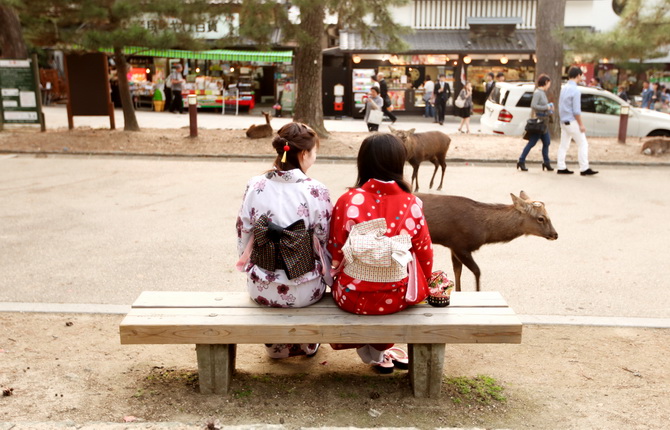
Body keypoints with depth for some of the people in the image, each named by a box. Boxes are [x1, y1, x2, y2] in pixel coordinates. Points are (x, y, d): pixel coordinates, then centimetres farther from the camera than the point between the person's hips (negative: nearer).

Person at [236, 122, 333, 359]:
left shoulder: (255, 186, -7)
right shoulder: (316, 191, -15)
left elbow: (242, 236, 1)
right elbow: (326, 244, -8)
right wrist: (330, 278, 11)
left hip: (260, 290, 2)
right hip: (304, 293, -2)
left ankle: (277, 345, 50)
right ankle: (307, 343, 46)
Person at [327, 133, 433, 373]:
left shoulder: (348, 201, -11)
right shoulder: (412, 204, -8)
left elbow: (334, 251, -4)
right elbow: (424, 253, 1)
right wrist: (422, 284, 22)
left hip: (352, 297, 0)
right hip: (398, 298, 1)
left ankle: (376, 353, 36)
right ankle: (379, 350, 43)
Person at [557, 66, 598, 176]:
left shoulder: (564, 88, 8)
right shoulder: (575, 90, -17)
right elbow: (576, 110, -18)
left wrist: (562, 118, 20)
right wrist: (581, 125, -12)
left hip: (563, 121, 8)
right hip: (572, 122, -8)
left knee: (564, 145, 11)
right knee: (582, 144, 0)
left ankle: (561, 168, 14)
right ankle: (584, 169, 2)